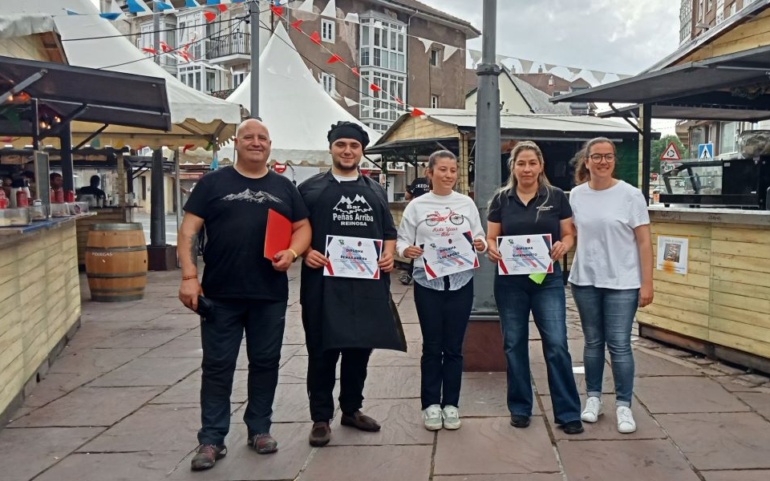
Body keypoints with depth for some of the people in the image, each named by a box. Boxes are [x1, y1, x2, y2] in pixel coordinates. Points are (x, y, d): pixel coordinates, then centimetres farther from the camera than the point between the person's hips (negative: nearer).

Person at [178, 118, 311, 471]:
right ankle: (212, 439, 15)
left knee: (265, 362, 11)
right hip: (220, 296, -2)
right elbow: (189, 231, 0)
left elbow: (303, 227, 11)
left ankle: (259, 429, 27)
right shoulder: (213, 183, 4)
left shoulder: (284, 187, 11)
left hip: (270, 296, 2)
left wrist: (292, 253, -11)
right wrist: (189, 276, -10)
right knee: (217, 366, 5)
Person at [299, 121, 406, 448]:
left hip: (367, 283, 4)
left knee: (360, 348, 12)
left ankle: (352, 409, 28)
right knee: (323, 351, 1)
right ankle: (321, 418, 13)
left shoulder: (376, 191, 15)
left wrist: (389, 255, -1)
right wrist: (305, 252, -15)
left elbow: (389, 233, 18)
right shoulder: (310, 188, 3)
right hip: (324, 282, -4)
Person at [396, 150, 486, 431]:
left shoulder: (466, 204, 5)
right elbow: (402, 240, 0)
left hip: (461, 283, 1)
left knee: (454, 346, 9)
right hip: (428, 283, -1)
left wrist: (481, 245, -14)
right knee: (432, 346, 6)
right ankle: (431, 404, 18)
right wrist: (407, 250, -21)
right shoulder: (416, 206, 1)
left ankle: (451, 404, 21)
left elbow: (479, 238, 7)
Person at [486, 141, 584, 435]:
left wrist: (563, 246, -17)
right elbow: (491, 238, 5)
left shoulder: (557, 197, 2)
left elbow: (569, 234, 4)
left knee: (557, 344, -4)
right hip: (510, 281, 1)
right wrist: (491, 249, -17)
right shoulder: (501, 199, 4)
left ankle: (568, 413, 8)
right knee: (514, 344, 8)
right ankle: (520, 408, 23)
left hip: (548, 279, -1)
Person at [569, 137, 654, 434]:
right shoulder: (576, 195, 4)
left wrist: (647, 283, -9)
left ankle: (624, 405, 13)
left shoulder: (630, 195, -6)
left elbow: (644, 242, -5)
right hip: (584, 281, 3)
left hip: (622, 283, -3)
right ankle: (593, 397, 27)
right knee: (593, 342, 13)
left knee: (619, 344, -1)